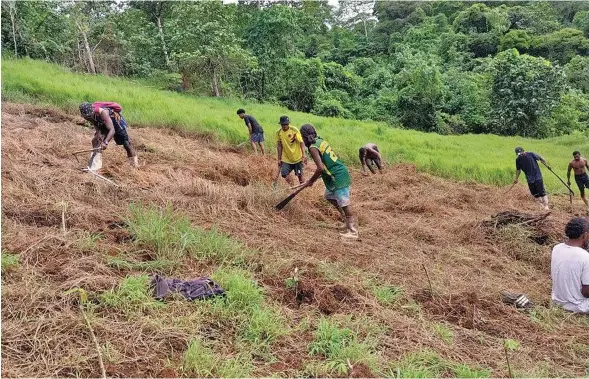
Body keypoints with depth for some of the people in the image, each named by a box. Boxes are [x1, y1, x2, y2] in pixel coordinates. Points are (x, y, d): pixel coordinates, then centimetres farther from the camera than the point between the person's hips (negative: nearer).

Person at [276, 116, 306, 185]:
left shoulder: (294, 130, -16)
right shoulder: (278, 132, -5)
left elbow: (301, 143, -18)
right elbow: (279, 146, 4)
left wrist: (303, 155, -30)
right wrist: (279, 159, 5)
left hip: (297, 158, -3)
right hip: (286, 159, 3)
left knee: (299, 175, 3)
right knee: (284, 174, -5)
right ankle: (292, 186, 21)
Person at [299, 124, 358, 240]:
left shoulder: (313, 147, -15)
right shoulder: (321, 141, 12)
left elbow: (320, 168, -22)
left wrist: (311, 181, -9)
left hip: (338, 178, -10)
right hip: (340, 173, 10)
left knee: (344, 204, -7)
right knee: (329, 196, 25)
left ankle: (353, 232, -4)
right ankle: (348, 220, 30)